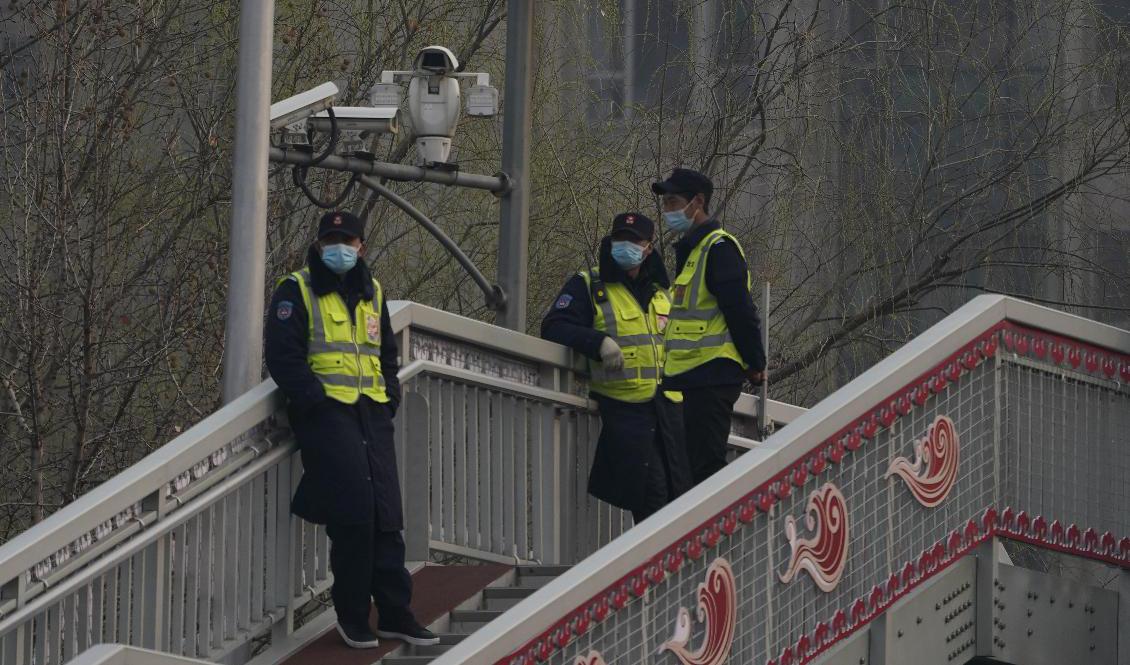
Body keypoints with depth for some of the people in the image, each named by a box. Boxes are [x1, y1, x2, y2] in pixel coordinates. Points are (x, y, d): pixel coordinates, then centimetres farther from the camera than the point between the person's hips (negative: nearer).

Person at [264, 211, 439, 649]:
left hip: (372, 414, 6)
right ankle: (352, 616, -5)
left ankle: (394, 613, 6)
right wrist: (315, 400, -16)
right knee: (354, 512, -15)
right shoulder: (297, 292, -1)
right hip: (326, 413, -6)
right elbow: (284, 357, -9)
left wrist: (389, 397, 12)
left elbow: (387, 353, 27)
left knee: (385, 515, 3)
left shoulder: (371, 294, 18)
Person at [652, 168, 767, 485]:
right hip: (688, 377, 10)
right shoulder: (690, 249, 20)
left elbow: (741, 311, -16)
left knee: (705, 467, -12)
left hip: (711, 376, -10)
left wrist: (755, 364, -14)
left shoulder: (719, 248, -12)